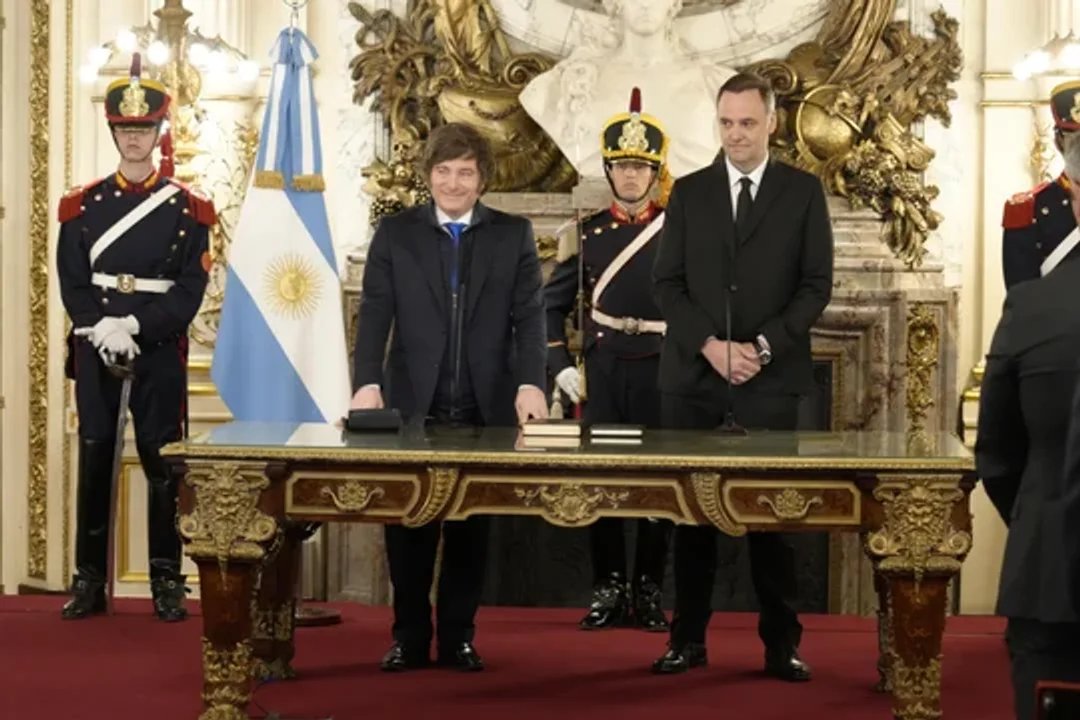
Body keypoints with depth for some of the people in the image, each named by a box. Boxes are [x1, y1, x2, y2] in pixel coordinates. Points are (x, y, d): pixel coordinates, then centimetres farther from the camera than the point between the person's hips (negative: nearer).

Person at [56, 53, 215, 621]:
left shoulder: (187, 208, 2)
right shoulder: (83, 204, 7)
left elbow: (191, 288, -5)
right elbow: (71, 281, 2)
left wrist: (135, 326, -16)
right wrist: (101, 328, -15)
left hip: (160, 351, -1)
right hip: (95, 349, 2)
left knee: (162, 463, 0)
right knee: (93, 460, 4)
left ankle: (167, 581, 7)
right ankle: (89, 581, 10)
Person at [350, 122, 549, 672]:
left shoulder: (514, 235, 6)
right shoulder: (395, 232, 5)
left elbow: (530, 316, -1)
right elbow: (374, 315, -2)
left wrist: (530, 383, -16)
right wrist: (368, 383, -16)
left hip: (487, 406, 0)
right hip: (413, 405, 0)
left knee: (472, 526, 6)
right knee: (408, 526, 5)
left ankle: (458, 637, 16)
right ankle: (408, 637, 16)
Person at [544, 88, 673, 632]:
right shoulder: (589, 233, 6)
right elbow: (552, 304, 11)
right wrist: (560, 366, 3)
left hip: (660, 372, -2)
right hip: (602, 372, 2)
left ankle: (649, 593, 12)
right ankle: (608, 592, 12)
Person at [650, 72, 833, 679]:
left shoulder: (804, 191, 5)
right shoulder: (689, 192, 10)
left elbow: (817, 284, 1)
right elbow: (669, 283, 5)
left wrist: (763, 346, -11)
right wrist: (710, 345, -9)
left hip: (770, 379, -2)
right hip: (693, 377, 2)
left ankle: (782, 644, 6)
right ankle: (689, 638, 11)